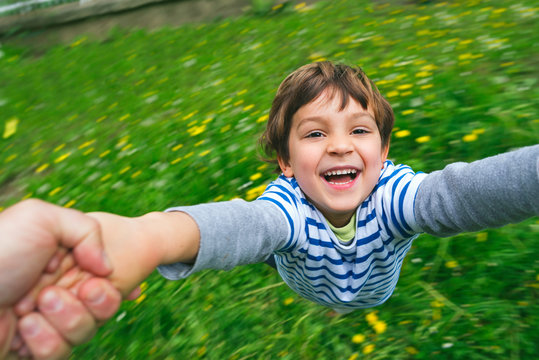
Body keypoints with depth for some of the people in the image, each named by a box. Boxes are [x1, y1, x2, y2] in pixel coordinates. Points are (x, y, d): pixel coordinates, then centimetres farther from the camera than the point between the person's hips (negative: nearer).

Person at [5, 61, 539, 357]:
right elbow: (248, 222, -69)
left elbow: (454, 193, -64)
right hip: (308, 292, -1)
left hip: (379, 290, 2)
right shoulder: (290, 202, -47)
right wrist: (153, 236, -92)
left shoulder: (391, 193, -44)